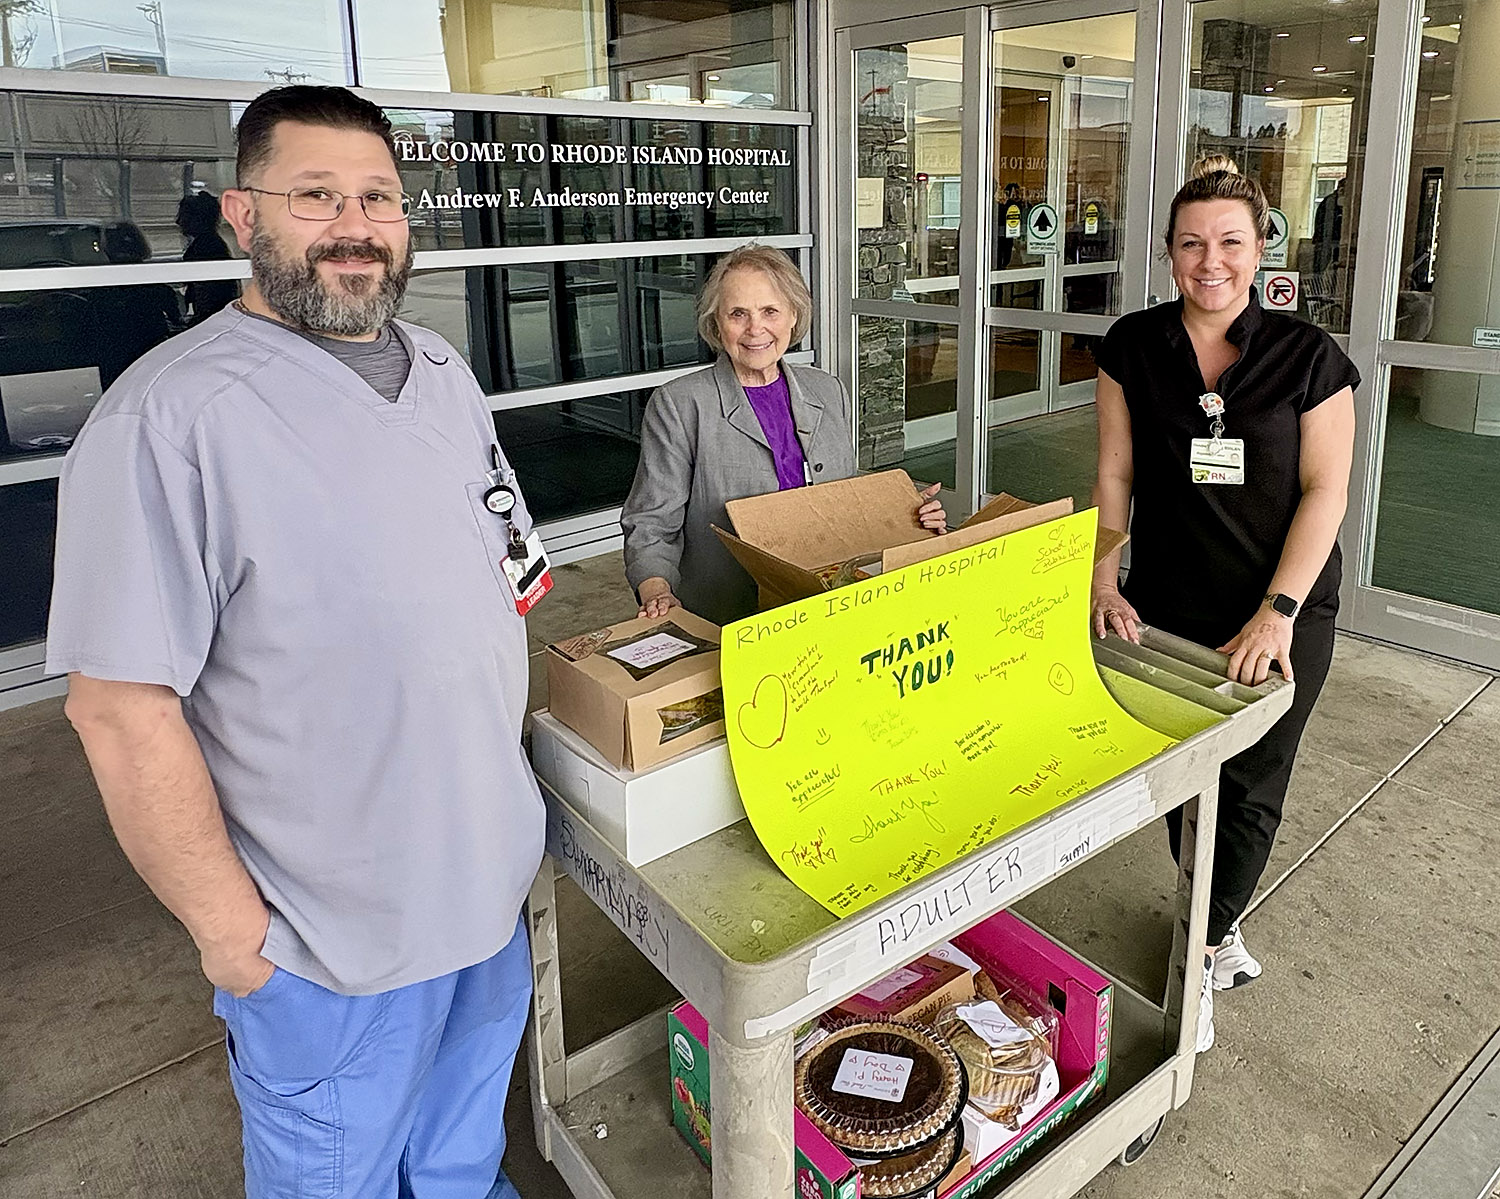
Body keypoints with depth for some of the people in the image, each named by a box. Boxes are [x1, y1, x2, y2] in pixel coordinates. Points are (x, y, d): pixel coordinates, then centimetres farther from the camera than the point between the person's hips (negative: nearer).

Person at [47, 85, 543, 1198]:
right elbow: (121, 706, -21)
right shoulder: (171, 416, -21)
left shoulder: (443, 368, 3)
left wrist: (515, 785, 11)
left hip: (495, 872, 6)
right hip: (330, 934, -6)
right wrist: (230, 926, -15)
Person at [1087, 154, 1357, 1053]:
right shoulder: (1134, 347, -1)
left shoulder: (1309, 357, -7)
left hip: (1282, 614, -1)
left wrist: (1278, 611, -17)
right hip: (1168, 607, 2)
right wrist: (1105, 580, -9)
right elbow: (1115, 473, 1)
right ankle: (1219, 928, 33)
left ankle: (1200, 953, 22)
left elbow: (1325, 492, -8)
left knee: (1251, 791, 4)